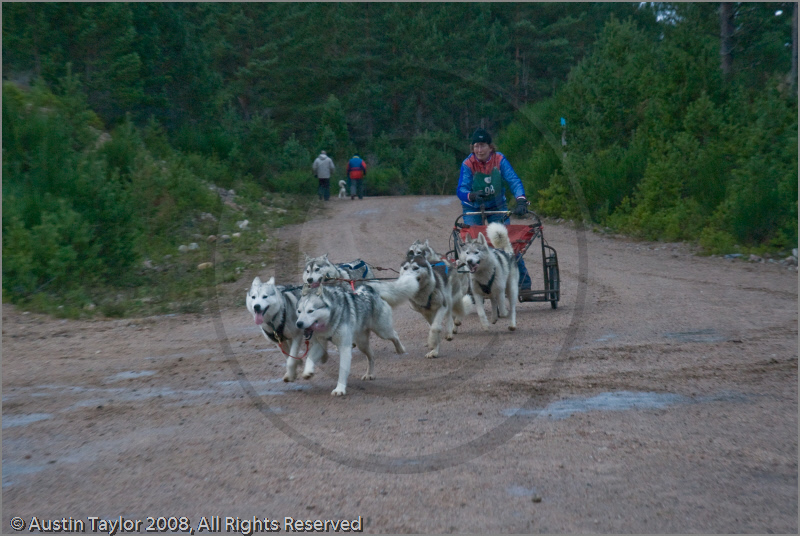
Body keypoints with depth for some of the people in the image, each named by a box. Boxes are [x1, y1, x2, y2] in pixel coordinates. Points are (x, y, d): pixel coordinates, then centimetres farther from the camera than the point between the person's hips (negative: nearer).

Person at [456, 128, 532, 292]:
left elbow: (514, 181, -24)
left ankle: (524, 282, 2)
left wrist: (521, 200, -42)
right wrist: (472, 195, -52)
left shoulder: (499, 160, -17)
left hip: (497, 206, 1)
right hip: (473, 209, -1)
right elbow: (461, 189, -29)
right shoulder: (468, 164, -19)